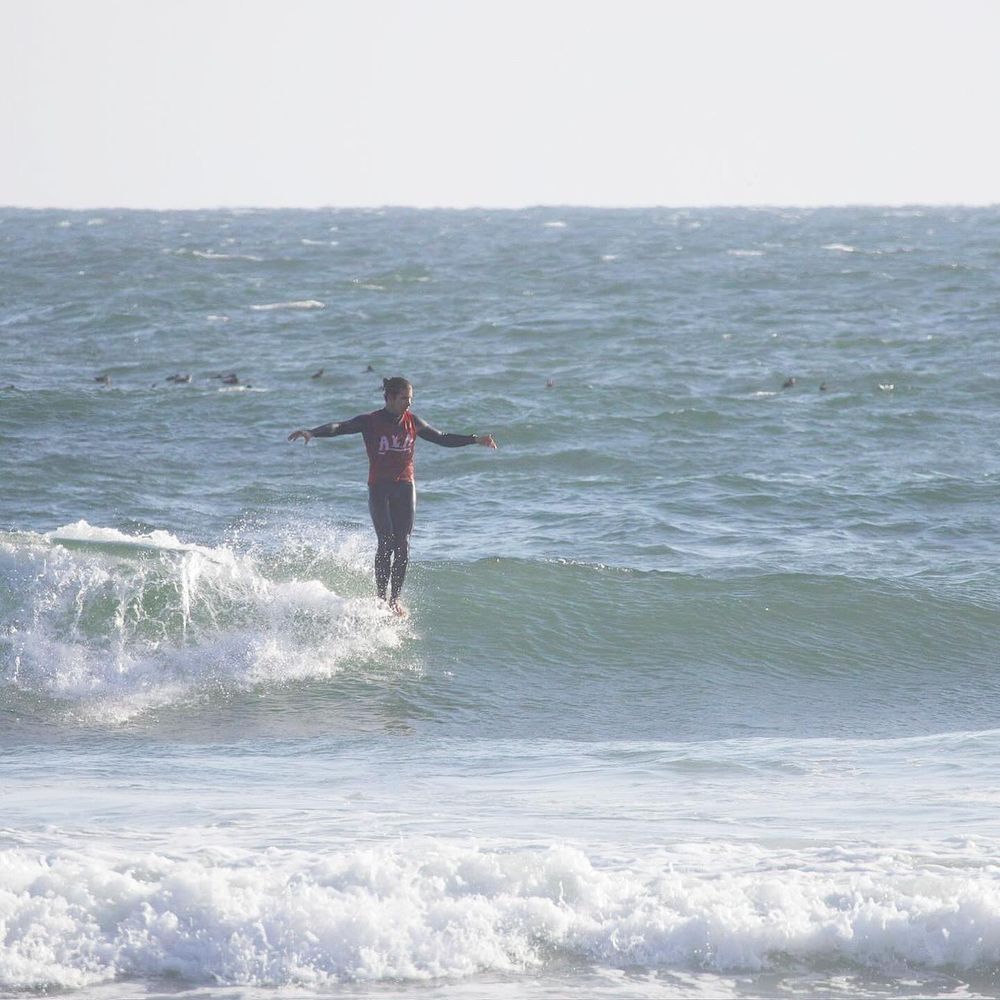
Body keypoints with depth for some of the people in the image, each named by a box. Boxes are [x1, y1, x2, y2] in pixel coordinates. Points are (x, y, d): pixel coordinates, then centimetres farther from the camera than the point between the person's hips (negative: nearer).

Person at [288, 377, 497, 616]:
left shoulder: (412, 422, 6)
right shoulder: (371, 421, -6)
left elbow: (442, 439, 18)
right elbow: (339, 428, -18)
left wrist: (475, 439, 14)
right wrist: (311, 433, -35)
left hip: (405, 488, 4)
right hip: (379, 489, -4)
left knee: (402, 545, -2)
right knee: (386, 543, -13)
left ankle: (395, 598, 6)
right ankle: (381, 596, -4)